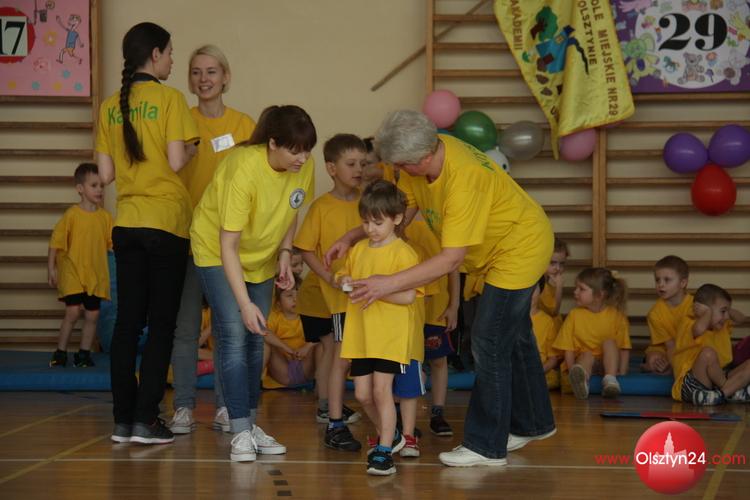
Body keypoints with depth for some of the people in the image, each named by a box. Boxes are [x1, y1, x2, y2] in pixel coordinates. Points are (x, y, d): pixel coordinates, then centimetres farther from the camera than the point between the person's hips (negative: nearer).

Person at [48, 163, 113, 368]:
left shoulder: (105, 217, 5)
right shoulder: (72, 215, -6)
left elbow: (114, 243, 9)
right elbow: (56, 242, -3)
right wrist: (51, 268, -5)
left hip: (96, 276, 4)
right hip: (72, 273, -4)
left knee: (92, 315, 4)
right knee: (72, 311, -11)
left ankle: (84, 353, 15)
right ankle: (60, 352, 2)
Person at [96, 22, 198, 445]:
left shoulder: (111, 106, 8)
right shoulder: (169, 98, -7)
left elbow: (106, 174, 7)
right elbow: (177, 161, -15)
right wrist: (191, 147, 6)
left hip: (126, 223, 5)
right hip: (166, 221, -5)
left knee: (128, 322, 8)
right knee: (162, 323, 1)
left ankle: (123, 419, 9)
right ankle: (145, 419, -2)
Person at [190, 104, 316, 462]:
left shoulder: (304, 166, -16)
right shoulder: (244, 168, -34)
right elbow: (228, 244, -31)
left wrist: (284, 253, -10)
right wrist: (245, 304, -33)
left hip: (261, 256, 6)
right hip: (216, 250, -6)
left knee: (254, 339, 8)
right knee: (234, 336, -15)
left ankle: (250, 424, 17)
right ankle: (240, 433, -13)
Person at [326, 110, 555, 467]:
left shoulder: (463, 180, -39)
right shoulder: (424, 155, -14)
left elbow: (452, 258, -39)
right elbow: (402, 210, -4)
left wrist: (390, 284, -40)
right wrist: (351, 238, -15)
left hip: (520, 247, -10)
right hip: (503, 247, 10)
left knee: (490, 342, -10)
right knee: (513, 336, 21)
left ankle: (486, 446, -2)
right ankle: (533, 423, 37)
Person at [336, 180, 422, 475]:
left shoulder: (403, 253, -10)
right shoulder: (359, 249, 10)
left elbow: (408, 296, -15)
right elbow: (343, 274, 22)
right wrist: (345, 281, -1)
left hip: (392, 335, -6)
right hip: (361, 335, 7)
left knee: (381, 390, -9)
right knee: (363, 393, 8)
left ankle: (384, 451, -1)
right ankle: (389, 436, 29)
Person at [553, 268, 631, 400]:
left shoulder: (616, 316, -2)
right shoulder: (574, 315, 2)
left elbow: (624, 349, -3)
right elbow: (568, 350, -2)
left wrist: (622, 373, -17)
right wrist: (573, 372, -18)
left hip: (608, 363, 0)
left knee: (609, 343, -24)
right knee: (587, 355, -31)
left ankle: (610, 380, -40)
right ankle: (581, 380, -65)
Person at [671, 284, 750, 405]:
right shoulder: (688, 324, -11)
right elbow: (699, 329, -36)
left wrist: (728, 310, 14)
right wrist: (708, 312, -17)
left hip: (717, 379, 8)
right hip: (692, 385, -8)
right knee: (708, 353, -35)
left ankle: (722, 393, -28)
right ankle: (731, 389, -15)